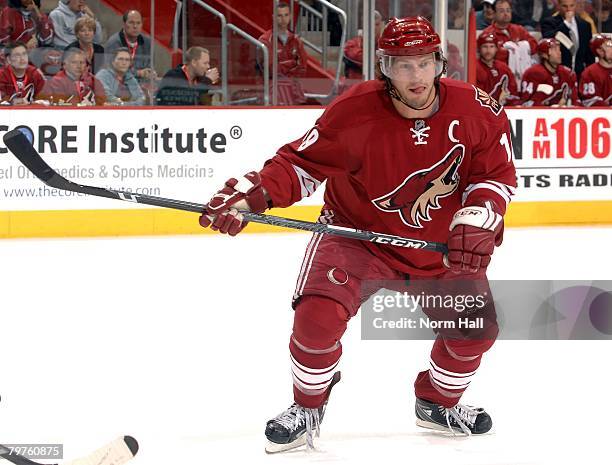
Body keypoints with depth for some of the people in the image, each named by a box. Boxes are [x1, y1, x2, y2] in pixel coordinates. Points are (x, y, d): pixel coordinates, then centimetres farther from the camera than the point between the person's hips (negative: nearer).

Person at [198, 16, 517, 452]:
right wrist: (250, 195, -29)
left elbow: (497, 174, -5)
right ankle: (307, 408, 4)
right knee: (319, 314, -23)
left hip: (442, 245, 3)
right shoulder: (355, 111, -23)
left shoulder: (478, 111, -16)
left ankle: (438, 403, 33)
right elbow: (303, 162, -15)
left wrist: (477, 222, -22)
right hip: (358, 232, -3)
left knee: (476, 325, 1)